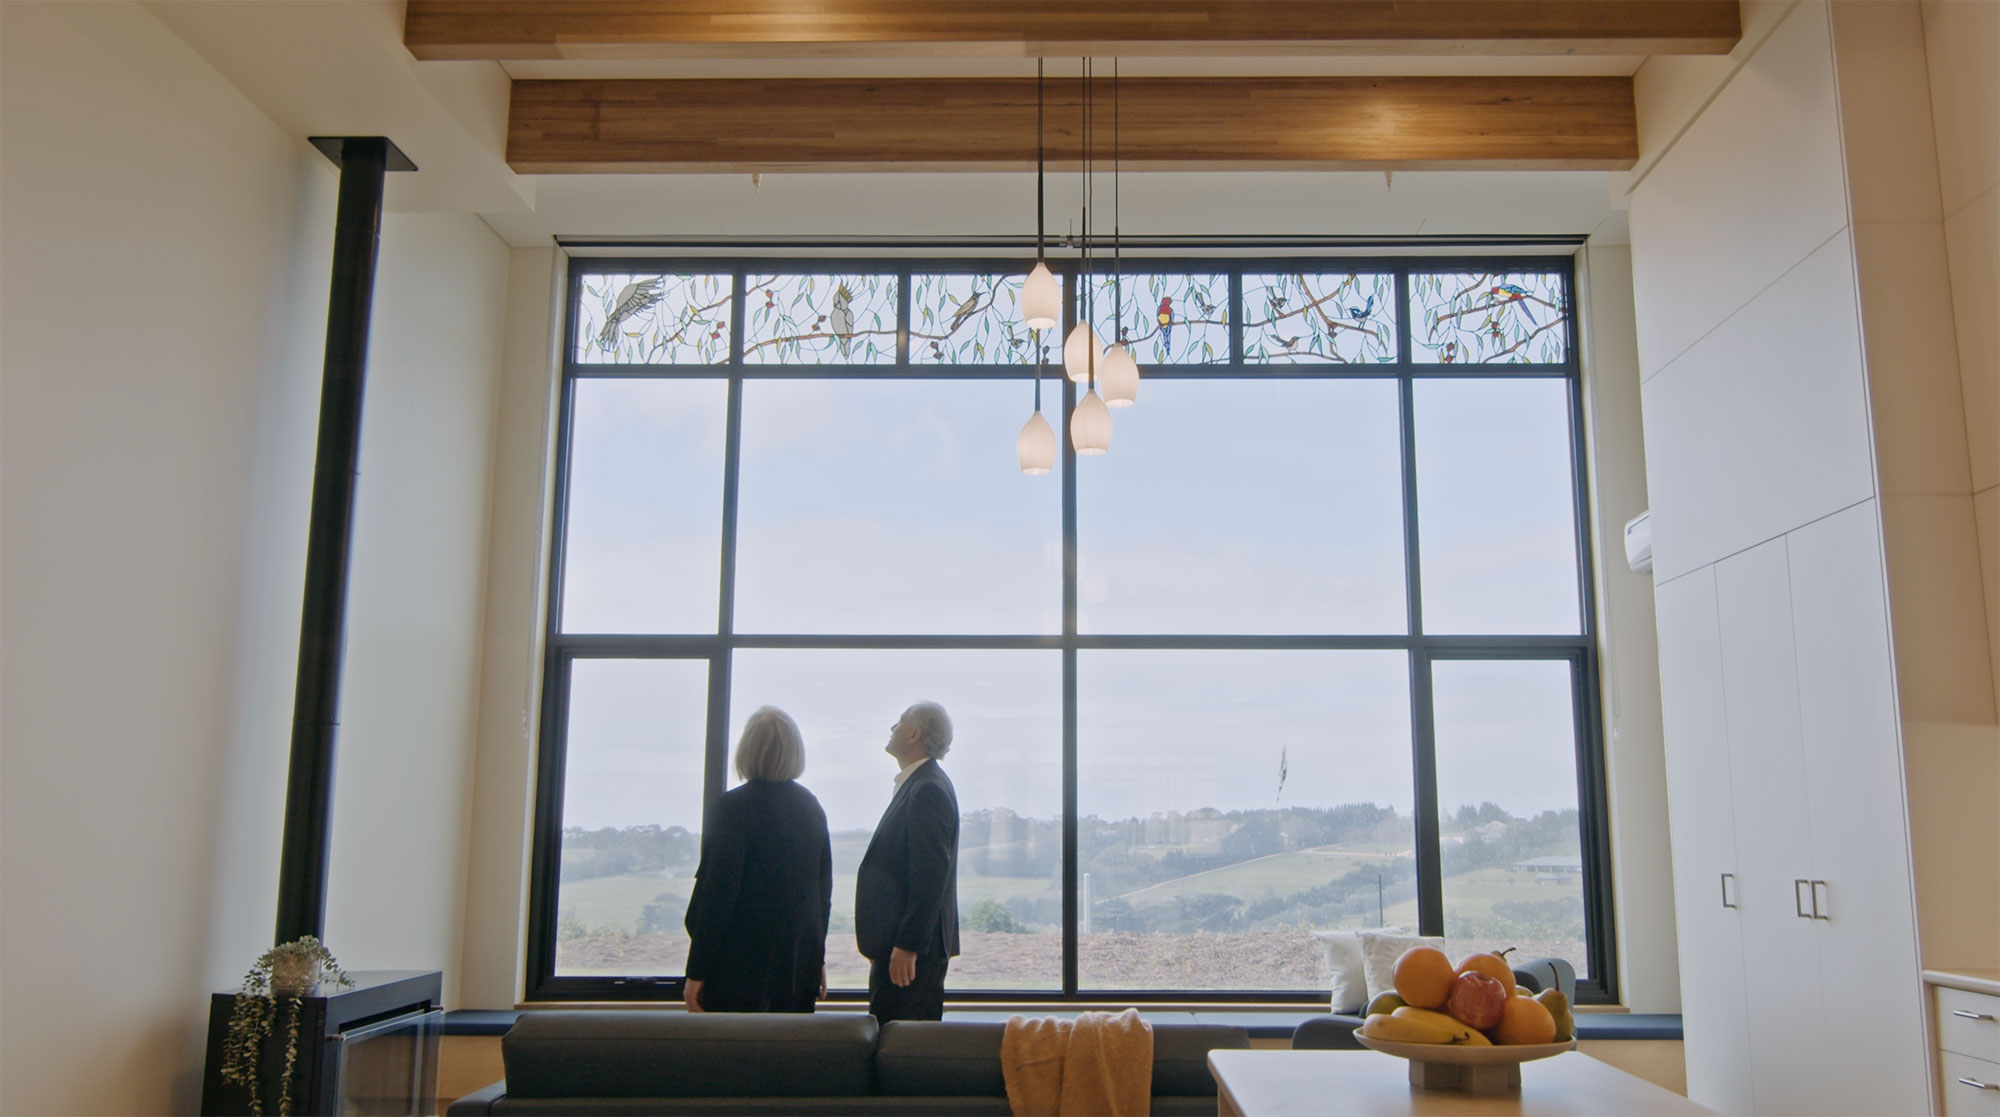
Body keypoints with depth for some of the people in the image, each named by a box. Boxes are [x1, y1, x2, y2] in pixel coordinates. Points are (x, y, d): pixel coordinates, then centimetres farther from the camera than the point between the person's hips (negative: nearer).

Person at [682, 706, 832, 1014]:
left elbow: (717, 891, -15)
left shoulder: (734, 806, -14)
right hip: (800, 964, 6)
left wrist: (696, 973, -10)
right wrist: (817, 958, 21)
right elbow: (823, 887, 12)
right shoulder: (811, 806, 7)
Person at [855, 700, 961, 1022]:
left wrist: (908, 946, -23)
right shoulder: (920, 784, 17)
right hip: (900, 940, 10)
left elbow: (930, 877, -22)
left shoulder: (928, 789, -16)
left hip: (912, 950, -10)